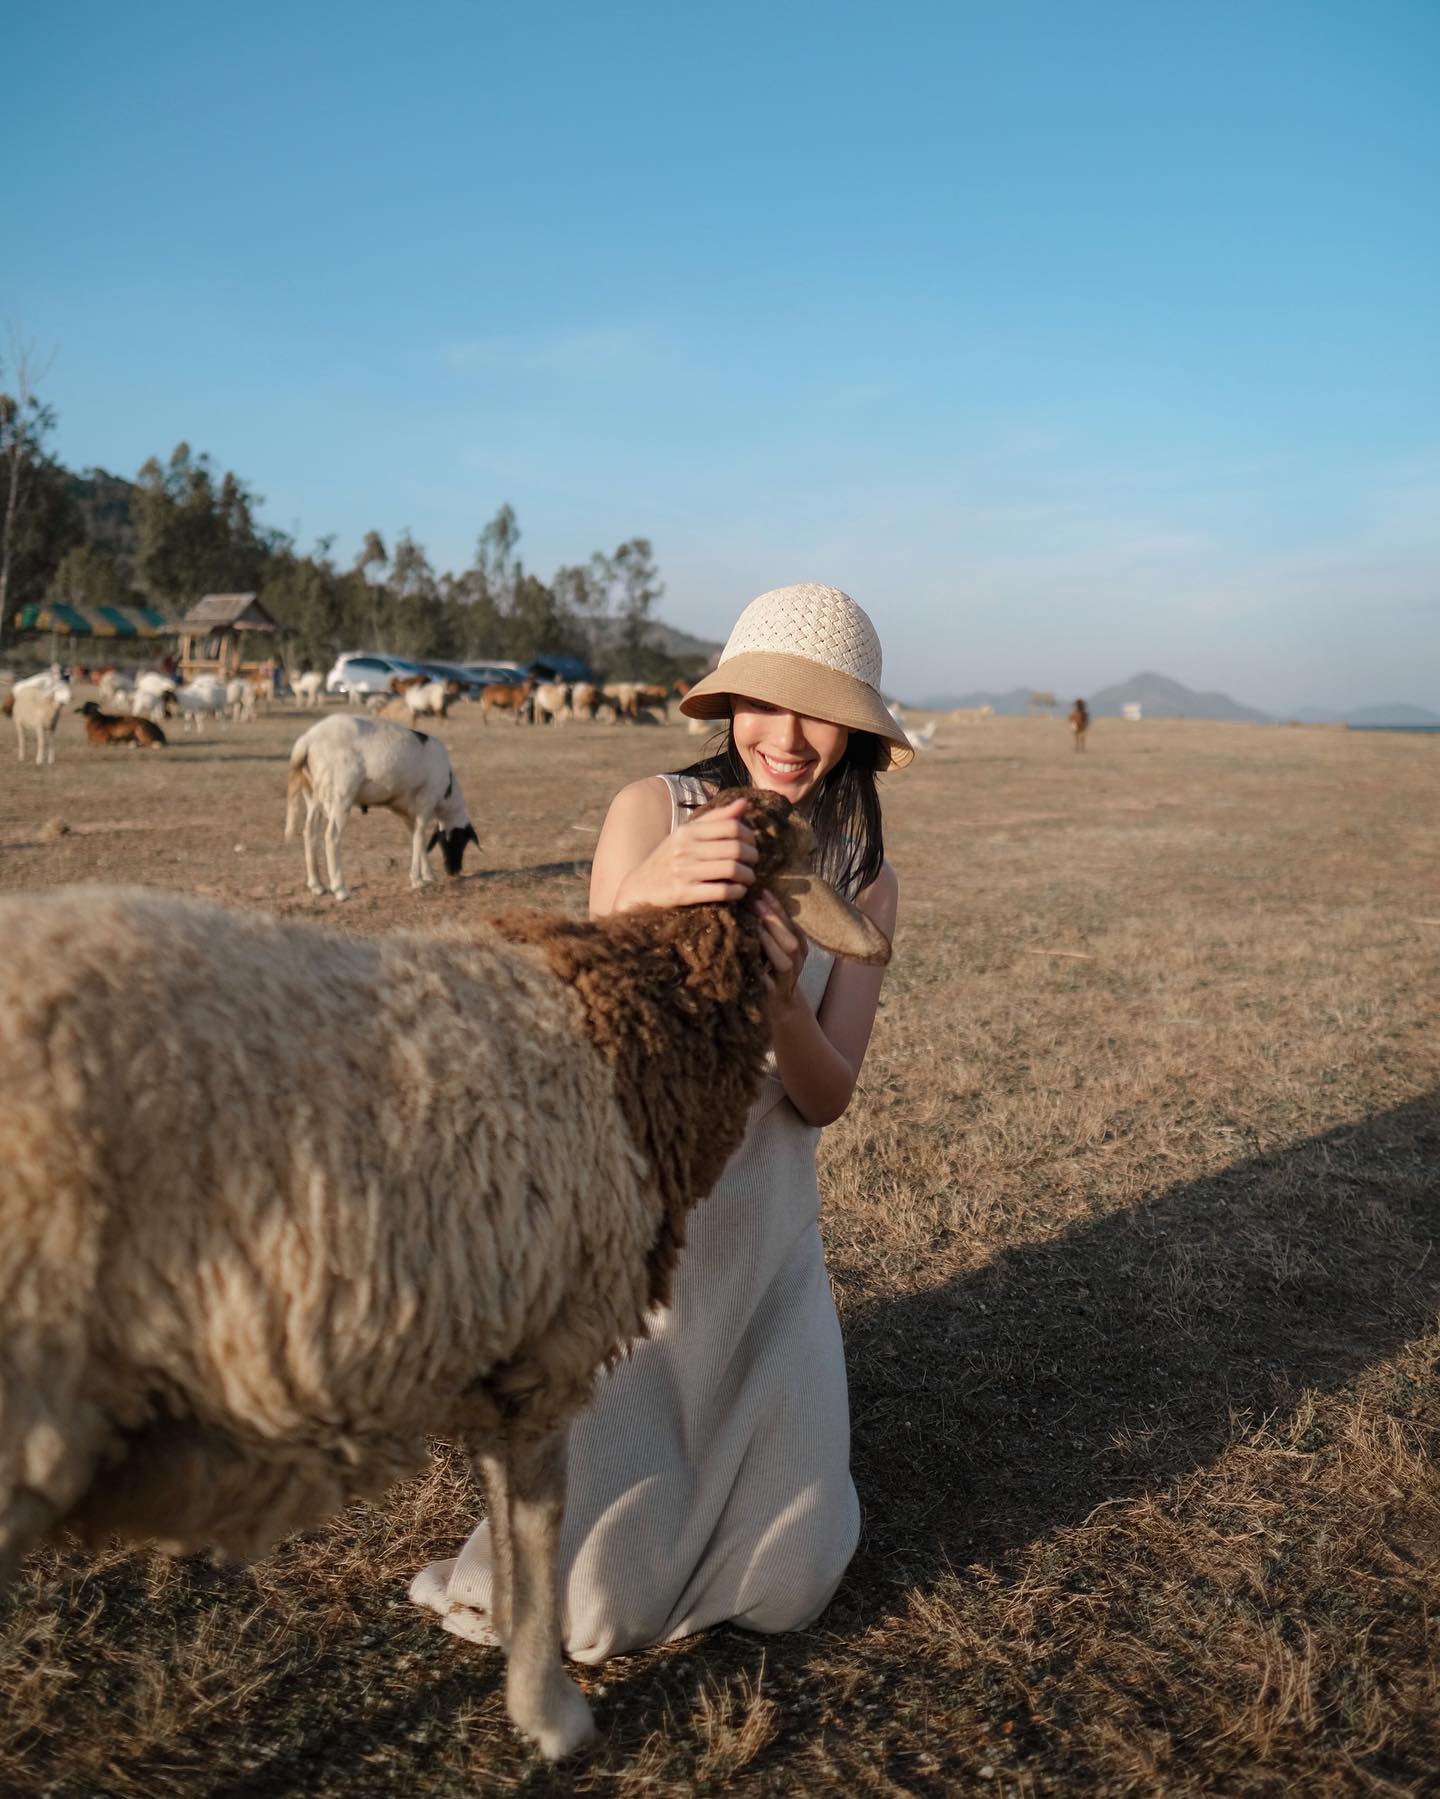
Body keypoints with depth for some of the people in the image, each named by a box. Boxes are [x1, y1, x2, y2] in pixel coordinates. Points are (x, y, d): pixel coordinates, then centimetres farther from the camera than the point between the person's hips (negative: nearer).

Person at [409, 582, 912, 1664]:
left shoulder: (865, 880, -2)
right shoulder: (652, 811, -12)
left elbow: (828, 1097, -6)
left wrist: (784, 998, -29)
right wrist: (637, 900, -39)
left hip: (765, 1237, 3)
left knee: (786, 1588, 1)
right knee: (600, 1600, -6)